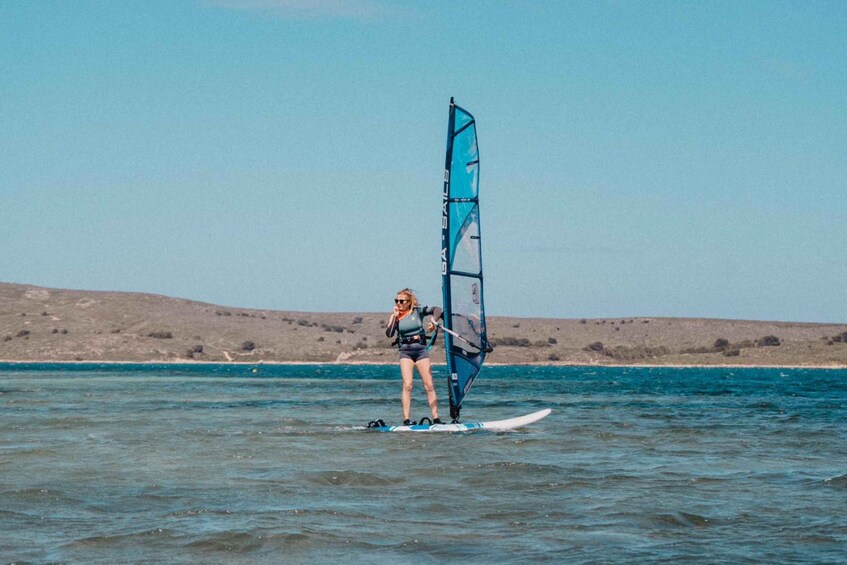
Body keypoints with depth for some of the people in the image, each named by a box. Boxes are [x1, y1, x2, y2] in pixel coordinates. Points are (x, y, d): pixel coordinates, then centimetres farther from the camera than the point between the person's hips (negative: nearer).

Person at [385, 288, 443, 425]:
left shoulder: (418, 311, 1)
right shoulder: (395, 316, 4)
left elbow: (436, 310, -11)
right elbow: (389, 334, -10)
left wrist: (433, 321, -29)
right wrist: (395, 317, -10)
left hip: (421, 350, 0)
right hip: (405, 352, 0)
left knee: (429, 385, -2)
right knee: (407, 385, -13)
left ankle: (436, 418, 0)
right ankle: (406, 419, -15)